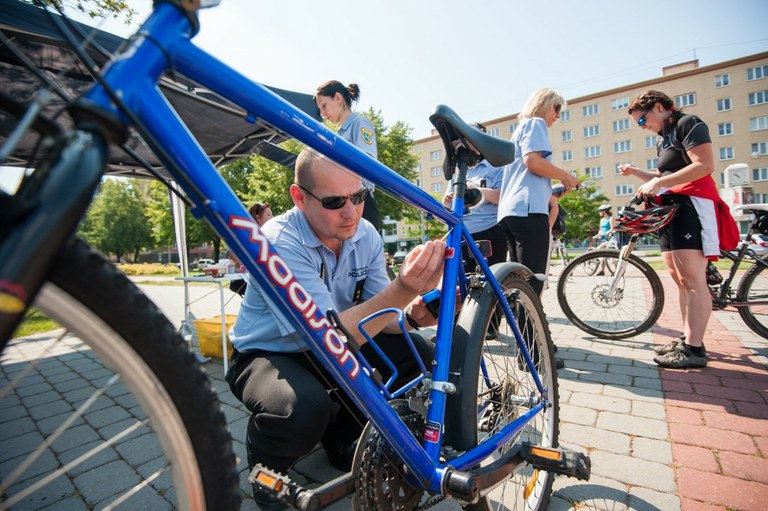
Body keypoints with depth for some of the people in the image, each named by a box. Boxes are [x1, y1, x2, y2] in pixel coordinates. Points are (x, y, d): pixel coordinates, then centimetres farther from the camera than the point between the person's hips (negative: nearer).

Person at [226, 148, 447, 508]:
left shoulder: (366, 236, -9)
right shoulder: (279, 242, -28)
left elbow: (376, 317, -8)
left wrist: (410, 315, -32)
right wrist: (403, 289, -48)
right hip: (267, 355, -5)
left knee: (418, 354, -12)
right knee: (306, 409, -36)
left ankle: (342, 436, 11)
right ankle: (267, 468, 2)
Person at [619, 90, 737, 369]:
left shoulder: (688, 124, -4)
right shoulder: (663, 139, 23)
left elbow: (705, 165, -17)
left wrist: (658, 183, -20)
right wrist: (636, 172, 14)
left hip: (693, 205, -10)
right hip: (671, 209, 10)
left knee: (692, 278, -14)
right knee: (680, 279, 9)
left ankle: (694, 349, -13)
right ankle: (687, 338, 16)